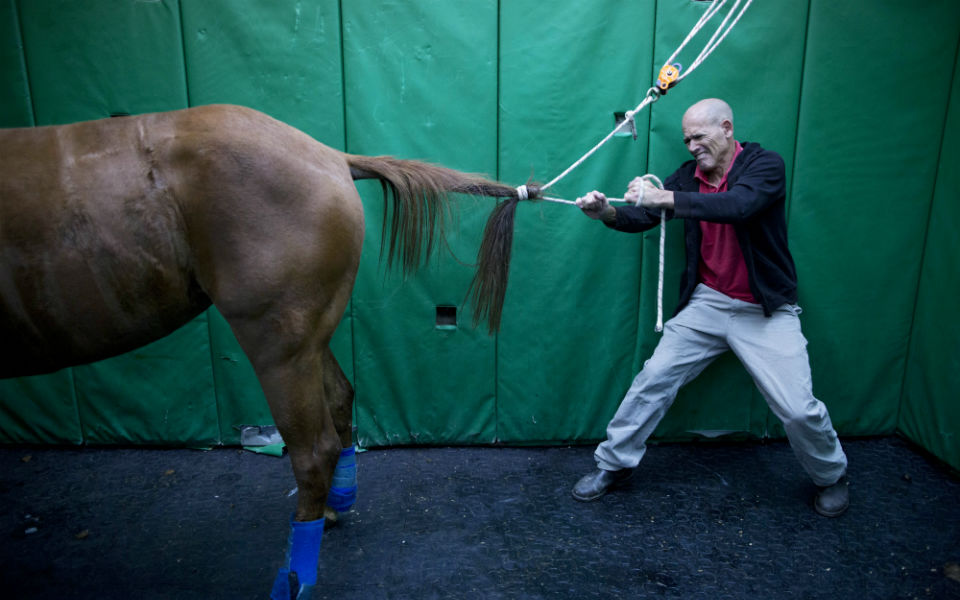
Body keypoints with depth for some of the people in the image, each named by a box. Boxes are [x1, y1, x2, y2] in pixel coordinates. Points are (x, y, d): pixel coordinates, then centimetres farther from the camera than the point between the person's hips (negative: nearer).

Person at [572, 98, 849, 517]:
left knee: (799, 409, -3)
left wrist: (664, 197, -37)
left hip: (765, 311, -3)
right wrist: (607, 213, -23)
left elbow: (737, 206, -32)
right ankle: (613, 464, 14)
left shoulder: (765, 165, -12)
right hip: (706, 302, 4)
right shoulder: (688, 175, 4)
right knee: (654, 379, -3)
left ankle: (831, 477, 28)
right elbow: (644, 216, -3)